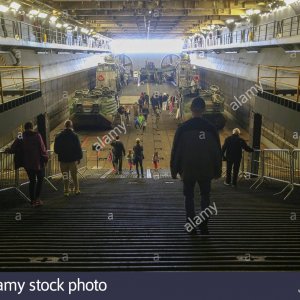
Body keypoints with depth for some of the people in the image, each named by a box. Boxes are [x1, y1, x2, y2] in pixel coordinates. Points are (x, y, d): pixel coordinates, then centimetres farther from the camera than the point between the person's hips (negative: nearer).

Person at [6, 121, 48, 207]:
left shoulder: (21, 137, 0)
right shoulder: (37, 136, -8)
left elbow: (13, 149, 0)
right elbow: (42, 148, -12)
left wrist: (8, 150, 21)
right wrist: (45, 158, -1)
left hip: (27, 164, 3)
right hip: (38, 162, -3)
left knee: (32, 181, 14)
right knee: (40, 180, 13)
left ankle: (32, 200, 15)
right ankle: (37, 198, 2)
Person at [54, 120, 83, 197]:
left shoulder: (58, 136, 0)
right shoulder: (74, 135, -7)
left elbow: (56, 149, 4)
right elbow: (78, 148, -6)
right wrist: (79, 158, 3)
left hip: (62, 159, 2)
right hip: (73, 159, -1)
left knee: (65, 176, 8)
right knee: (74, 175, 10)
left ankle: (66, 191, 9)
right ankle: (77, 190, 16)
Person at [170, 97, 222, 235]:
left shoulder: (183, 128, -8)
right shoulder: (211, 128, -3)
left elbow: (176, 150, -6)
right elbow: (217, 151, 2)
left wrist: (174, 170, 2)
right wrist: (217, 170, 10)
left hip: (188, 169, -1)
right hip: (206, 170, 1)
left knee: (189, 196, 12)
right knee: (205, 196, 14)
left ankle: (191, 226, 10)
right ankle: (203, 226, 11)